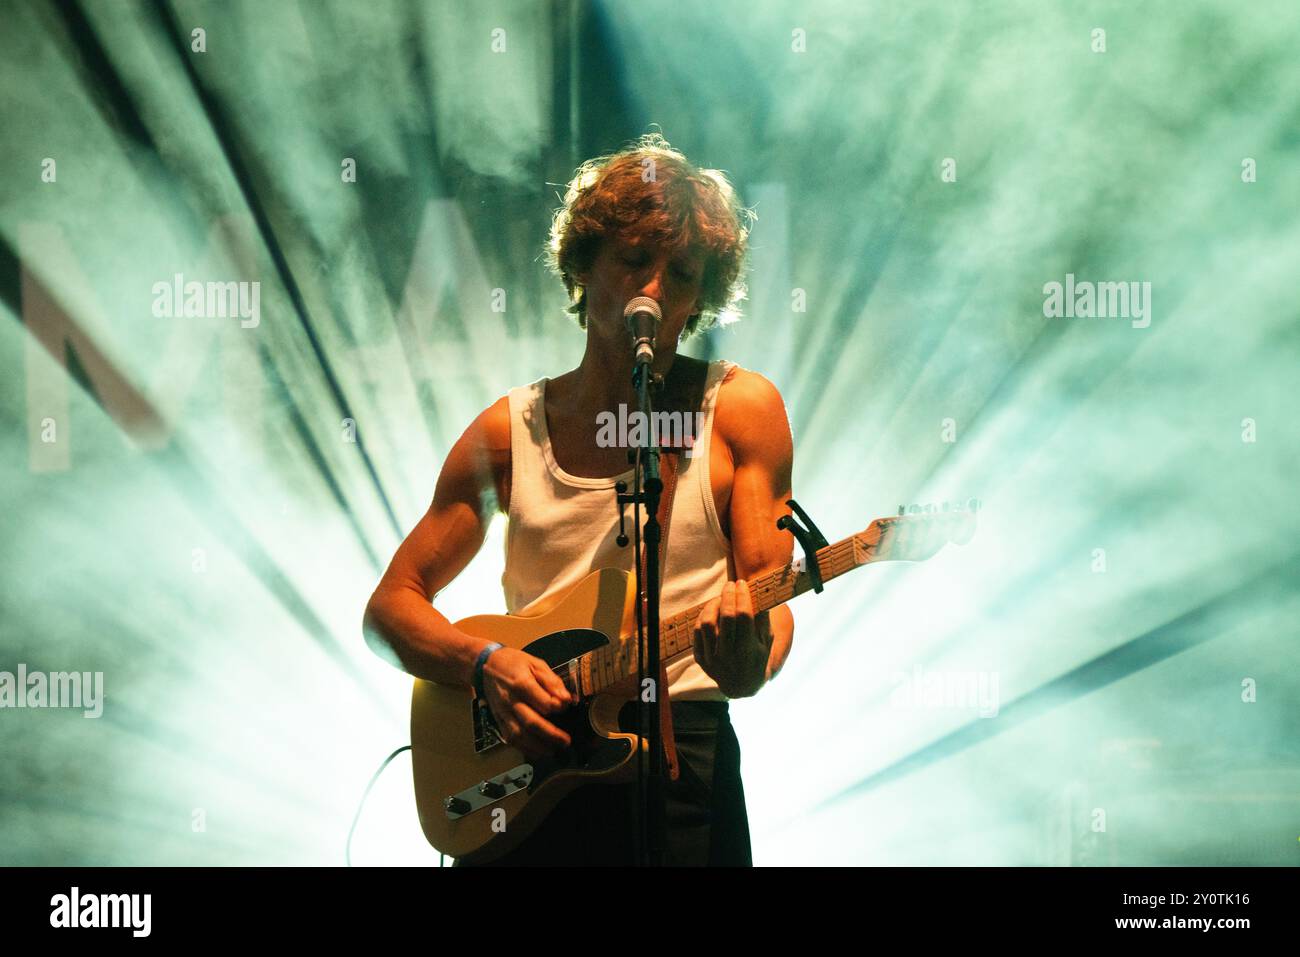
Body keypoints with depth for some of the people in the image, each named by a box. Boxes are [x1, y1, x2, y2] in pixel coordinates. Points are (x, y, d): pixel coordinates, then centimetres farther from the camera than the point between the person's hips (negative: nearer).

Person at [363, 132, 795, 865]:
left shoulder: (740, 408, 4)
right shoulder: (511, 430, 10)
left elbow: (772, 609, 1)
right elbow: (392, 604, 12)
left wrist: (748, 665, -23)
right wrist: (485, 662, -8)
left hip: (680, 751, -2)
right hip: (521, 754, 2)